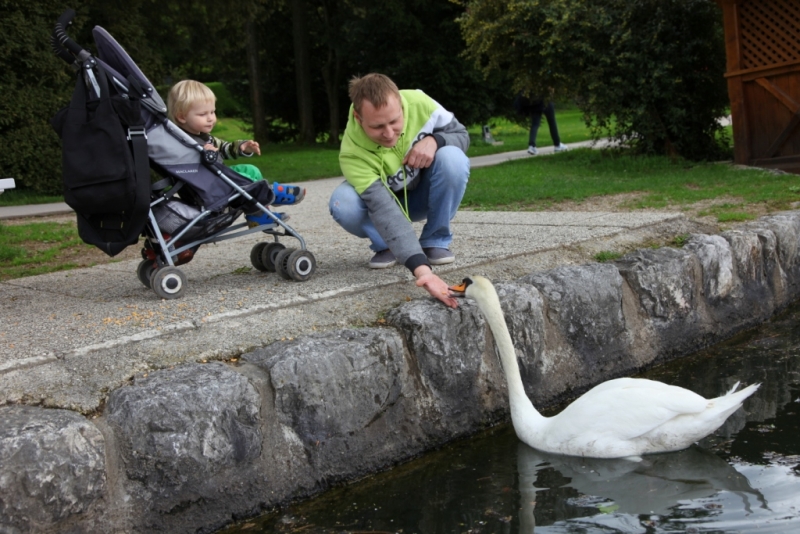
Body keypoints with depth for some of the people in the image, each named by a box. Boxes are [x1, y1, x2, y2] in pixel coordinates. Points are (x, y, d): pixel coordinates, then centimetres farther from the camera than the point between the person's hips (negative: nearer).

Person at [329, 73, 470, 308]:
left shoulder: (418, 102, -28)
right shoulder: (352, 153, -36)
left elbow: (461, 134, -10)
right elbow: (385, 210, -45)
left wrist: (434, 140, -35)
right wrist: (421, 268, -58)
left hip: (427, 195, 2)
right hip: (383, 199, -2)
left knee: (453, 157, -31)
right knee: (343, 205, -34)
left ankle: (435, 241, -10)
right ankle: (386, 246, -2)